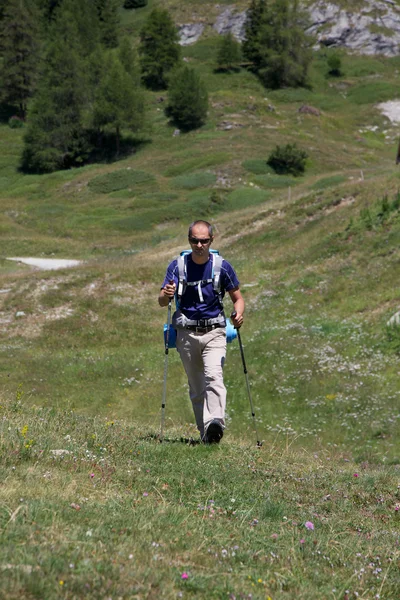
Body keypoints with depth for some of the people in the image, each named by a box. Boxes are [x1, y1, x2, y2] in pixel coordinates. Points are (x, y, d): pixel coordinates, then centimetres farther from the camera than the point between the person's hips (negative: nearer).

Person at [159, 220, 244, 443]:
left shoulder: (223, 267, -1)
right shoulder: (177, 266, 0)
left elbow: (238, 298, 9)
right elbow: (162, 301, -7)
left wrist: (239, 313, -14)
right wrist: (166, 294, -32)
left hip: (214, 332, -2)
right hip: (186, 334, 2)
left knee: (214, 376, -23)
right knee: (196, 387, 7)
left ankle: (215, 423, -38)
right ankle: (205, 433, 16)